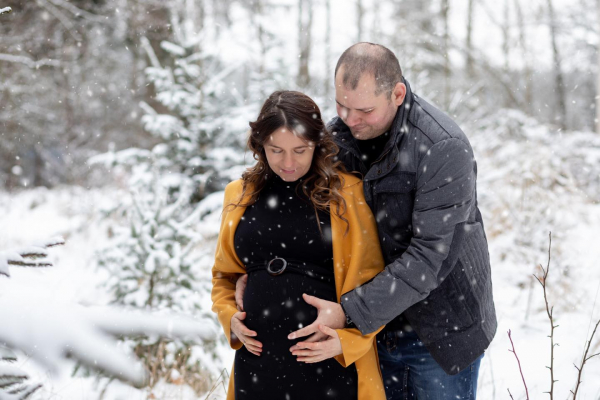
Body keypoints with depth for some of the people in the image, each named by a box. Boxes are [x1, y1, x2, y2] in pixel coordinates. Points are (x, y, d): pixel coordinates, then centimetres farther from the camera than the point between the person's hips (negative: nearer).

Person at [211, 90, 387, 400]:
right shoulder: (240, 195, 8)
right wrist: (230, 316, 1)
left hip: (330, 363, -3)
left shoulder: (347, 192, -3)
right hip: (257, 358, 3)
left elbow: (373, 283, -2)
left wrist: (348, 338, -14)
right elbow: (225, 274, 18)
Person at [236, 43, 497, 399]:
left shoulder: (444, 149, -24)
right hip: (375, 328, 5)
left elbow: (431, 256, -26)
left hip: (441, 333, -5)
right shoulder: (338, 133, -4)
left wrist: (351, 311, -30)